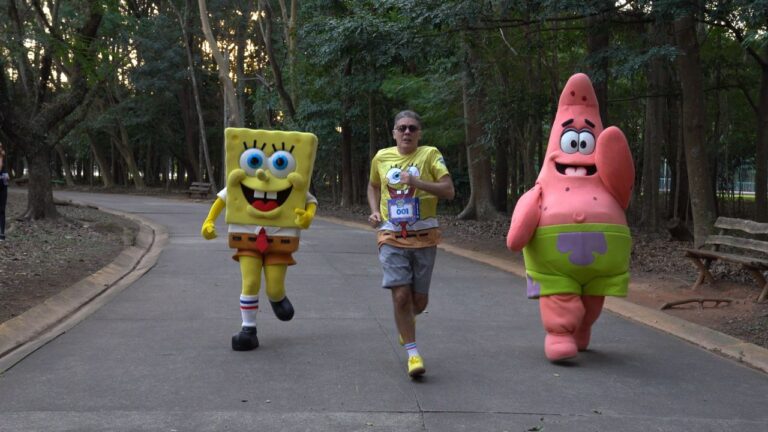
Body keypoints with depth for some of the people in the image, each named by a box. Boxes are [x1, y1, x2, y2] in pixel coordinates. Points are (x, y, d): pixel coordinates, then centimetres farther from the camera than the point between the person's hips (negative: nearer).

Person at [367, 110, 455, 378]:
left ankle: (407, 319, 43)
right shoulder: (381, 157, 7)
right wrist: (374, 211, 8)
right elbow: (373, 186, 26)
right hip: (391, 237, 1)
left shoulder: (430, 155, -2)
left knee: (419, 300, 6)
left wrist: (417, 182, -24)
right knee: (400, 294, -13)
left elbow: (448, 191, -11)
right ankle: (412, 353, 0)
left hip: (424, 237, -1)